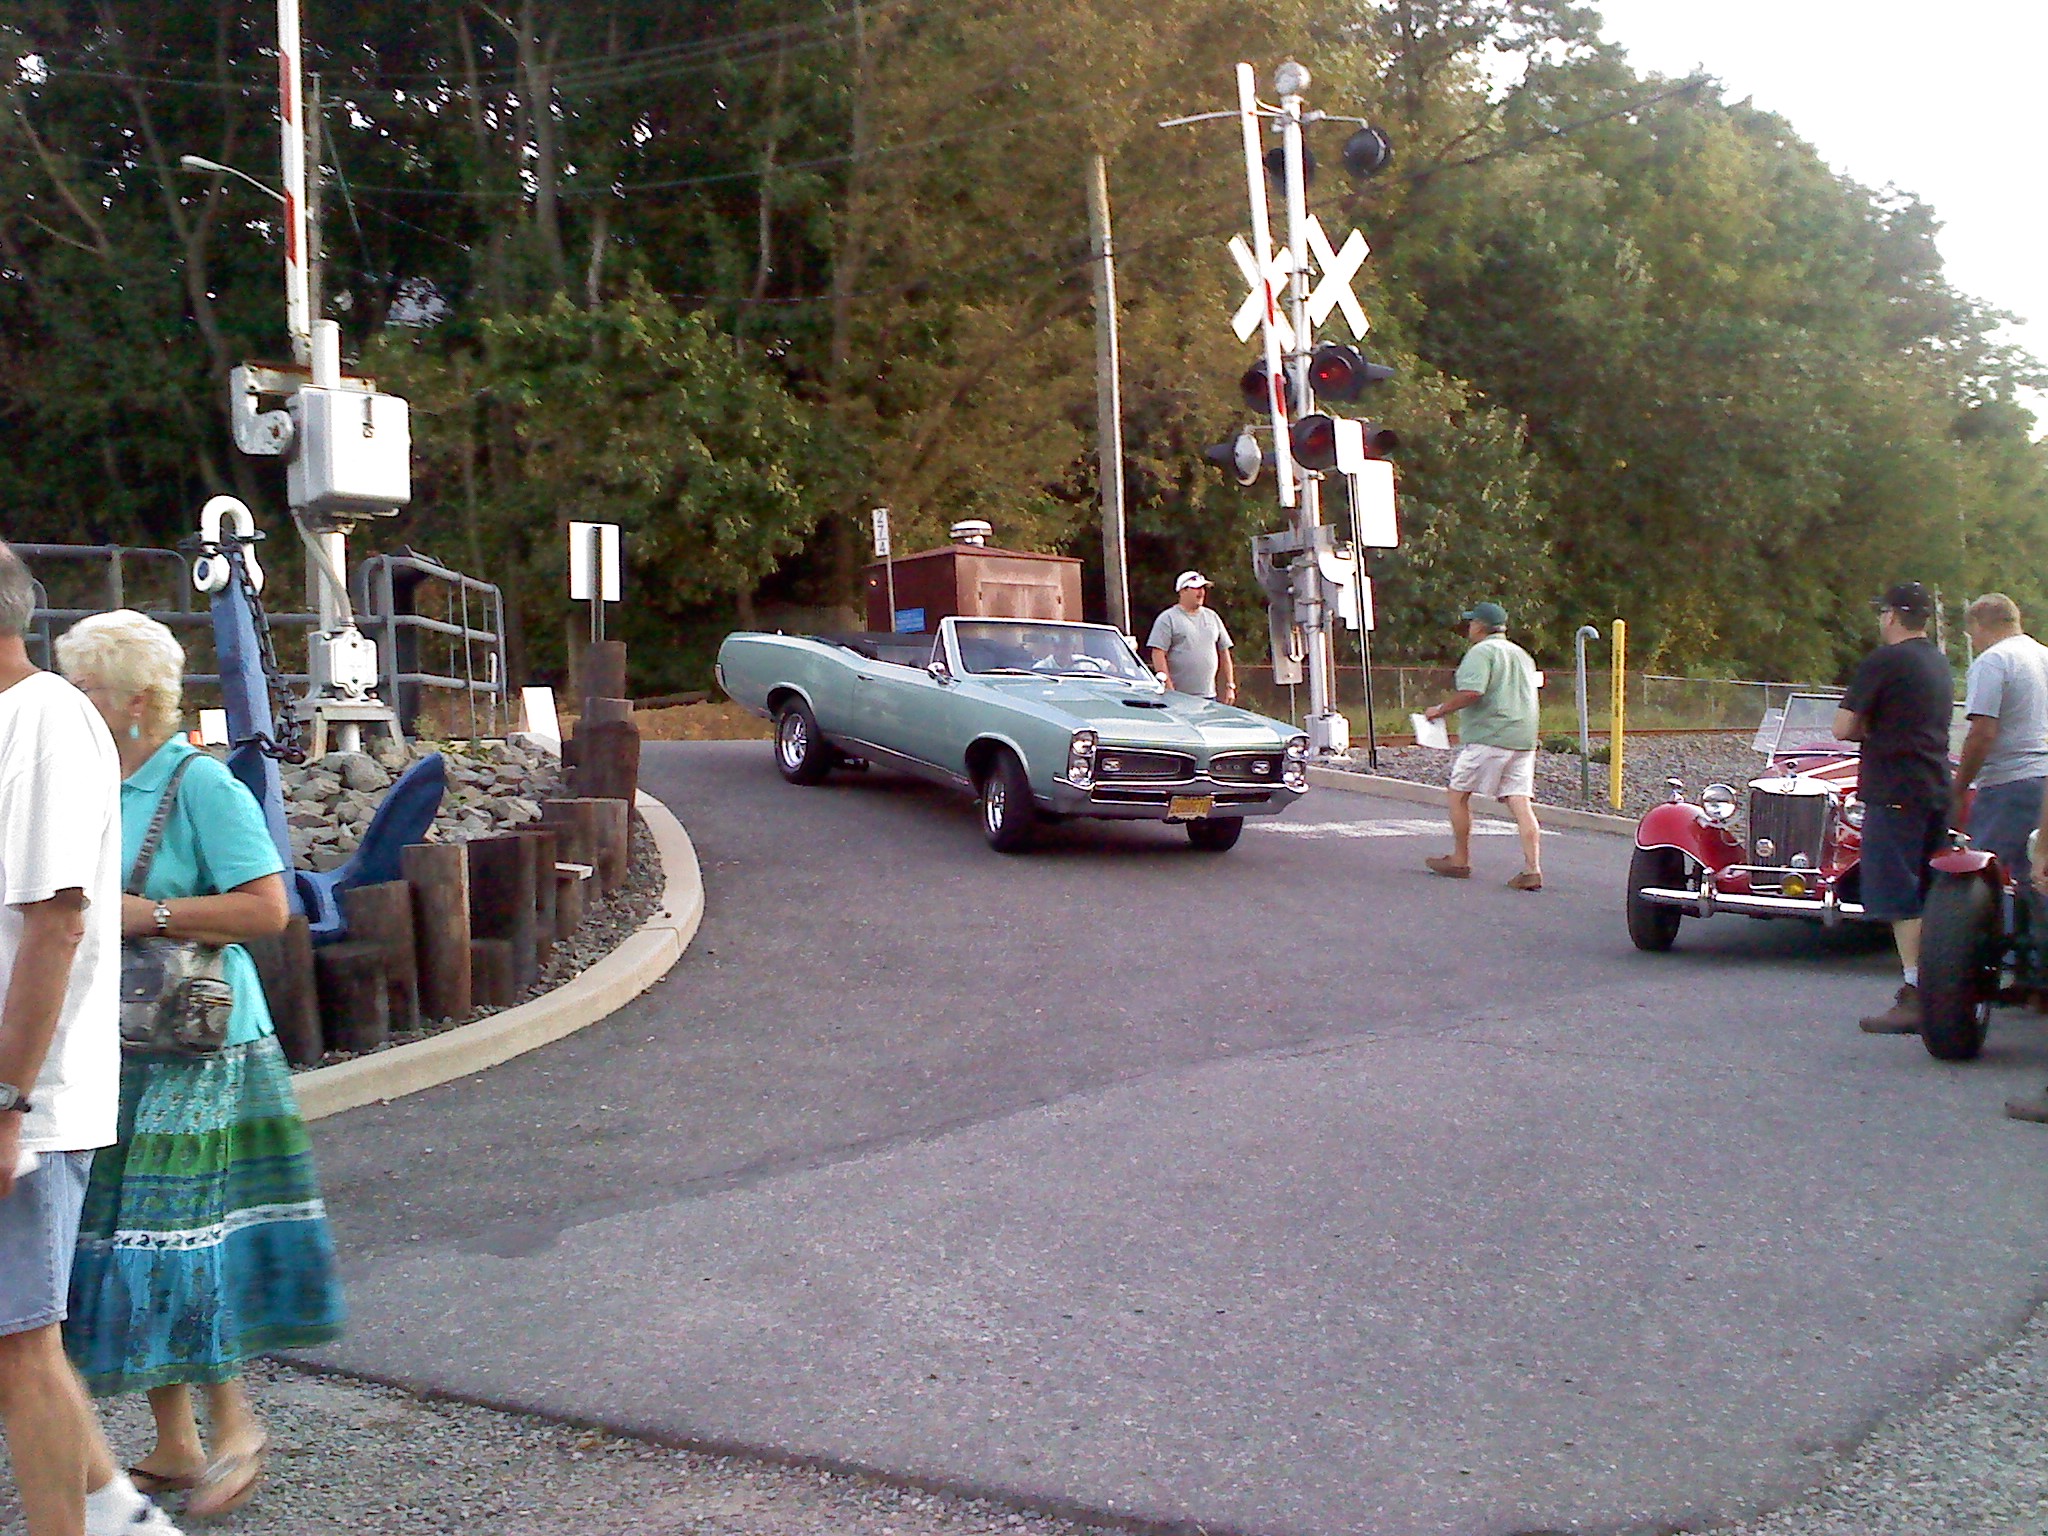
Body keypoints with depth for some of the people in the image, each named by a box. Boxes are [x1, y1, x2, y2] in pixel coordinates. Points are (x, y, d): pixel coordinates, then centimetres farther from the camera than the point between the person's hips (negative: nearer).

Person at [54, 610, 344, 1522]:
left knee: (177, 1235, -5)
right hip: (113, 1045, 8)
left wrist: (147, 914, -16)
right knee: (121, 1235, 10)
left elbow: (267, 906, -15)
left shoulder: (201, 784, -11)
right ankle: (173, 1446, 21)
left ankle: (232, 1424, 14)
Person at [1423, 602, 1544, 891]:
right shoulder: (1523, 655, 20)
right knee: (1520, 801, 1)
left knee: (1459, 794, 7)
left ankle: (1460, 861, 14)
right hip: (1523, 737, 8)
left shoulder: (1481, 652, -8)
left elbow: (1471, 692, -22)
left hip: (1487, 737, -8)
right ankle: (1533, 869, -8)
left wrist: (1441, 710, -9)